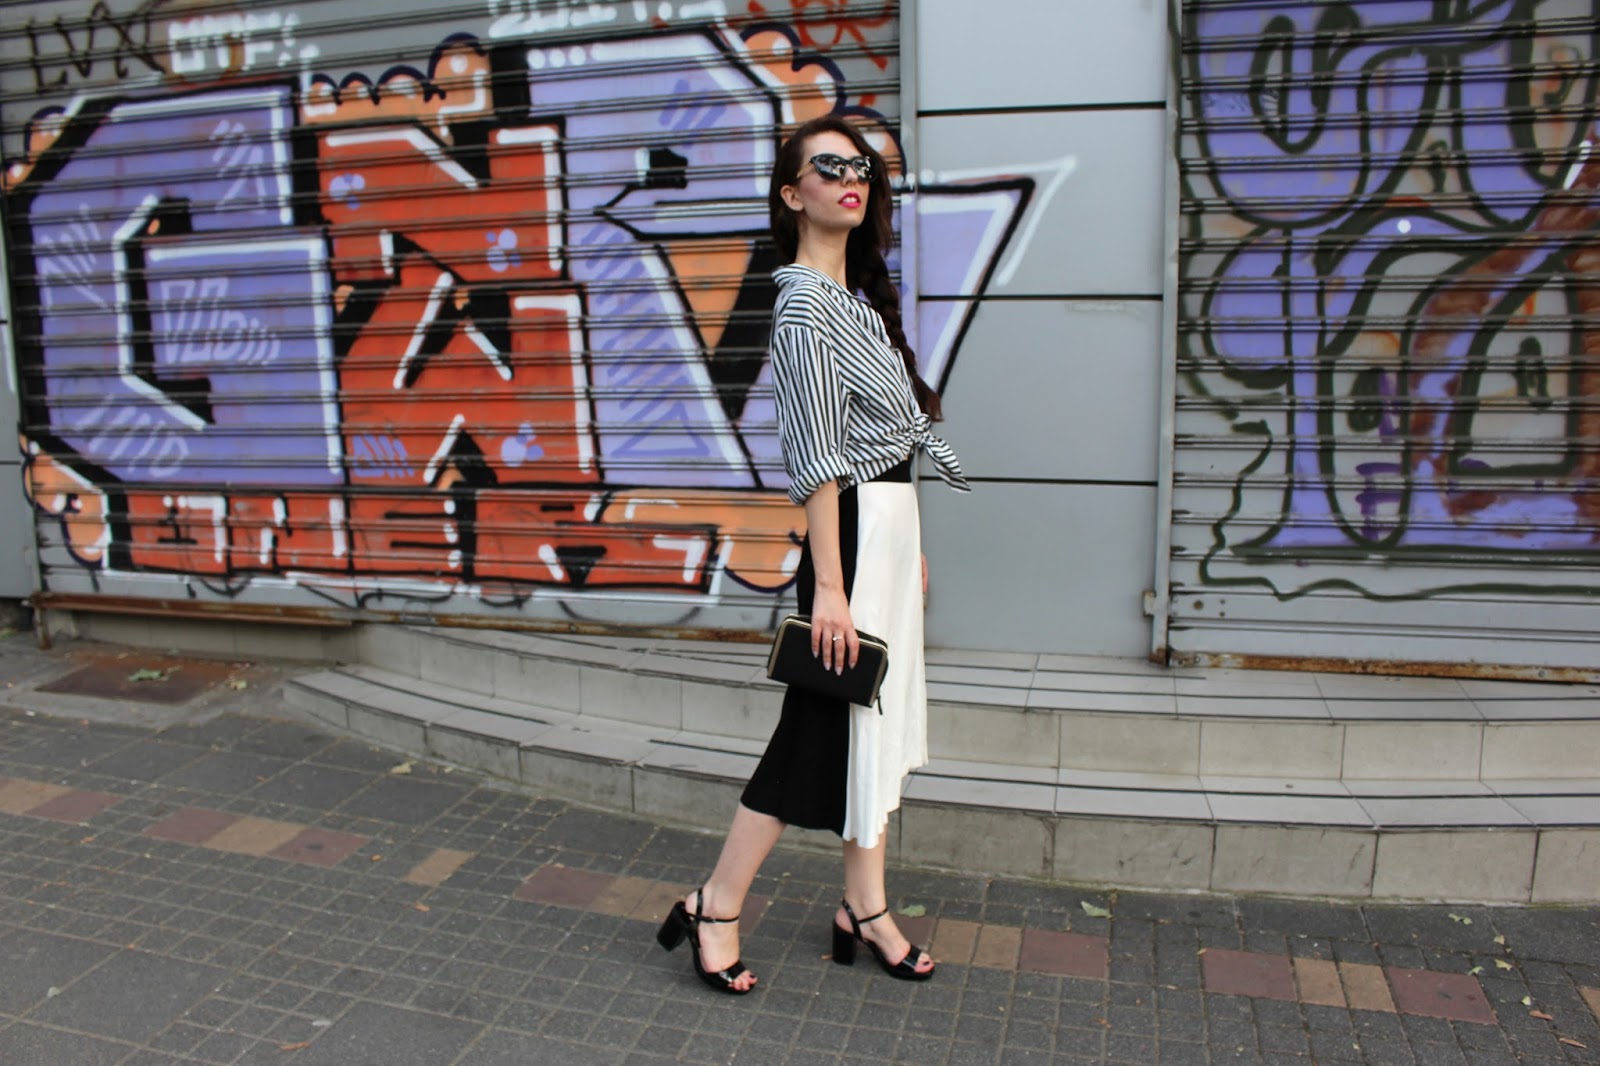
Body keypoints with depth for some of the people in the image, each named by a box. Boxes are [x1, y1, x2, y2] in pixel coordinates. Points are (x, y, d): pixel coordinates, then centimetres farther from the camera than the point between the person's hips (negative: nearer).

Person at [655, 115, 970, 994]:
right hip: (854, 531, -9)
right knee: (824, 727, -2)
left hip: (891, 527, 9)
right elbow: (817, 457, -20)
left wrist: (909, 546, 17)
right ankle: (715, 908, 13)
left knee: (874, 723, 13)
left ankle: (864, 909, 26)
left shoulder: (859, 295, 15)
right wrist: (828, 585, -22)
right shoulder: (805, 300, -14)